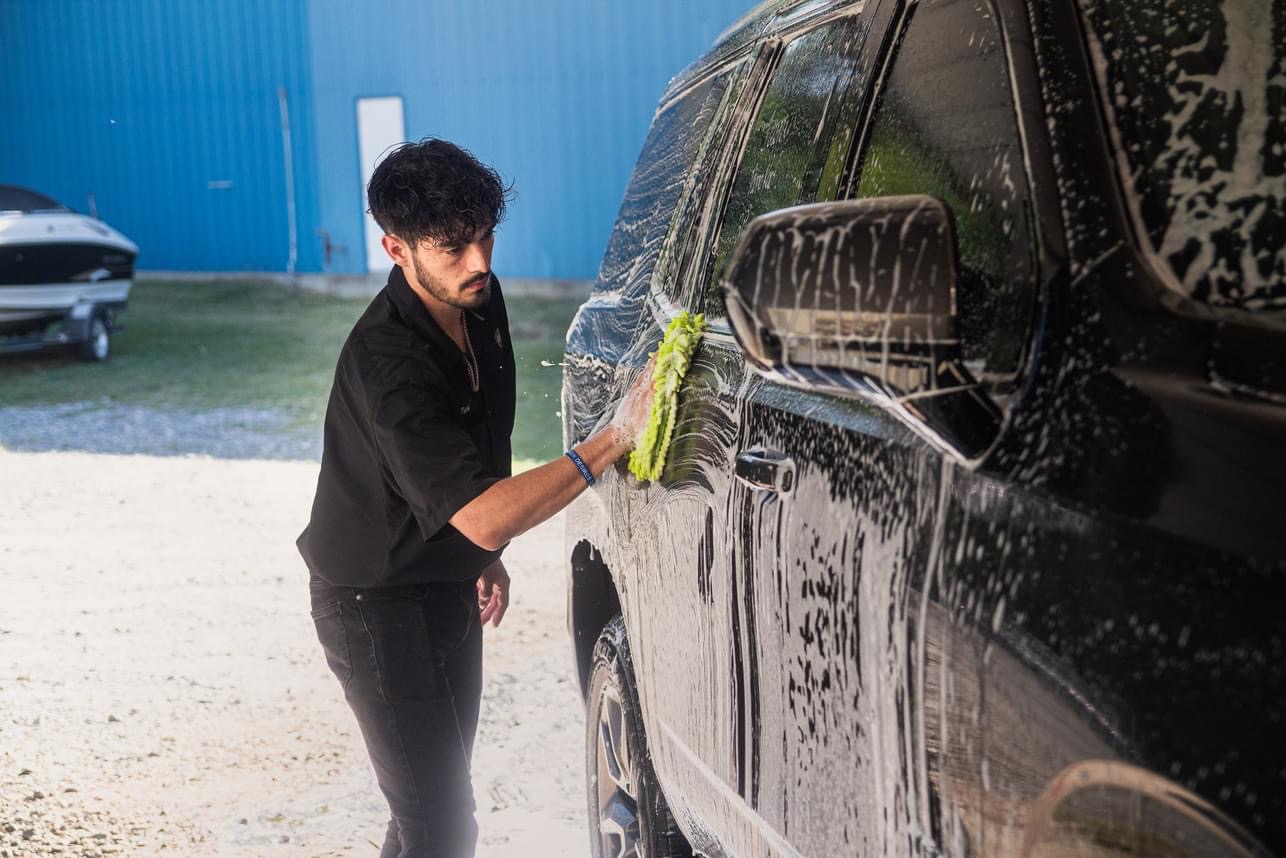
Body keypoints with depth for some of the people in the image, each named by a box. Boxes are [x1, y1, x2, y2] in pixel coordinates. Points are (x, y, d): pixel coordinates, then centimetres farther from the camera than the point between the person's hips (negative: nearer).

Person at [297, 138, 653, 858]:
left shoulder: (481, 302, -3)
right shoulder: (386, 362, -31)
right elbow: (486, 515, -39)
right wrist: (617, 436, -41)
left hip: (448, 587, 9)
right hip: (378, 604, -8)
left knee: (438, 791, 20)